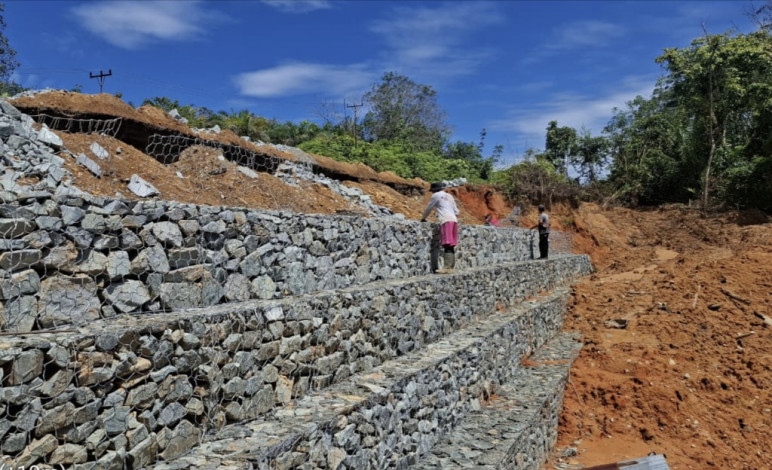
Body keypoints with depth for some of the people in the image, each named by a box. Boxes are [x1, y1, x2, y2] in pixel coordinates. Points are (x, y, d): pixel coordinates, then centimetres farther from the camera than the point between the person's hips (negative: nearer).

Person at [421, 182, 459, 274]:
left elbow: (428, 209, 13)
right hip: (454, 220, 7)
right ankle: (451, 267, 6)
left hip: (446, 221, -7)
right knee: (451, 246, 7)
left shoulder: (436, 195, 5)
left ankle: (447, 268, -21)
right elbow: (456, 212, 25)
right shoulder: (450, 196, 25)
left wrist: (423, 218, 27)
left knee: (447, 245, -15)